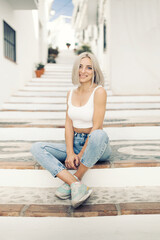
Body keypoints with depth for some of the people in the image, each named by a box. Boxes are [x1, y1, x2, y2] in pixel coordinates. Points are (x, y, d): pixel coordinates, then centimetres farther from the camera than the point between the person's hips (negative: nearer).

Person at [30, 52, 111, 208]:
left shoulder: (99, 91, -10)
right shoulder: (71, 93, 7)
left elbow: (96, 127, -16)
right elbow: (69, 124, 2)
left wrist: (81, 155, -18)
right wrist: (70, 153, -12)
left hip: (95, 147, -5)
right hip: (75, 144, 6)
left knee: (99, 135, -40)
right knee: (36, 148, -14)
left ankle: (74, 180, -22)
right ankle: (77, 185, -31)